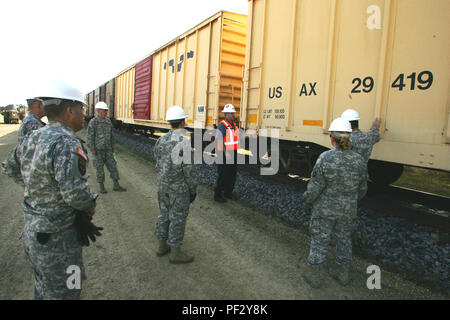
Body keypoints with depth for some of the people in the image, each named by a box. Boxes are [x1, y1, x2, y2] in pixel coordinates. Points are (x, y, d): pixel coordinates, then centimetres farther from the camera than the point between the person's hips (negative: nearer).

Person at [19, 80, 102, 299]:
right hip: (57, 240, -8)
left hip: (31, 231, 9)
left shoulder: (31, 140, 4)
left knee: (43, 291, 27)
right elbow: (74, 192, -30)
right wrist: (91, 207, -5)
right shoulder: (66, 143, -24)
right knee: (63, 293, 9)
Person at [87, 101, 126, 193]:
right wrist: (92, 149, -14)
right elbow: (90, 136, -11)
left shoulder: (108, 121, 8)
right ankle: (101, 186, 14)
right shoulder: (93, 122, -9)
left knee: (112, 165, 4)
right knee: (99, 167, 3)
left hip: (107, 149, 5)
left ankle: (116, 185, 10)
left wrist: (112, 147, 13)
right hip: (98, 149, -5)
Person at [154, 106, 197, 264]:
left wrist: (161, 183, 19)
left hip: (163, 185, 7)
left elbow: (158, 164, 9)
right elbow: (189, 170, -19)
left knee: (164, 214, 18)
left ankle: (162, 246, 31)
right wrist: (193, 190, -8)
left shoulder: (161, 140, 1)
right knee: (178, 218, 4)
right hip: (179, 188, -7)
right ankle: (175, 252, 16)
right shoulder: (185, 143, -21)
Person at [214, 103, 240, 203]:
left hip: (233, 154, 8)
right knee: (223, 175, -2)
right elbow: (219, 141, -22)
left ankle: (228, 192, 30)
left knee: (232, 174, 15)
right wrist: (226, 153, -25)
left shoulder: (234, 125, 11)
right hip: (224, 154, -8)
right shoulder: (222, 126, -15)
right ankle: (217, 195, 11)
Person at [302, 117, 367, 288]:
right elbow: (362, 188, 3)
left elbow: (315, 186, -19)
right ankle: (342, 273, 37)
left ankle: (314, 275, 23)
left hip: (325, 208, -4)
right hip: (347, 209, 4)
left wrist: (308, 200, 0)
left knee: (320, 239, 9)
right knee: (344, 238, 21)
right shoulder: (358, 160, -8)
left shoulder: (325, 158, -22)